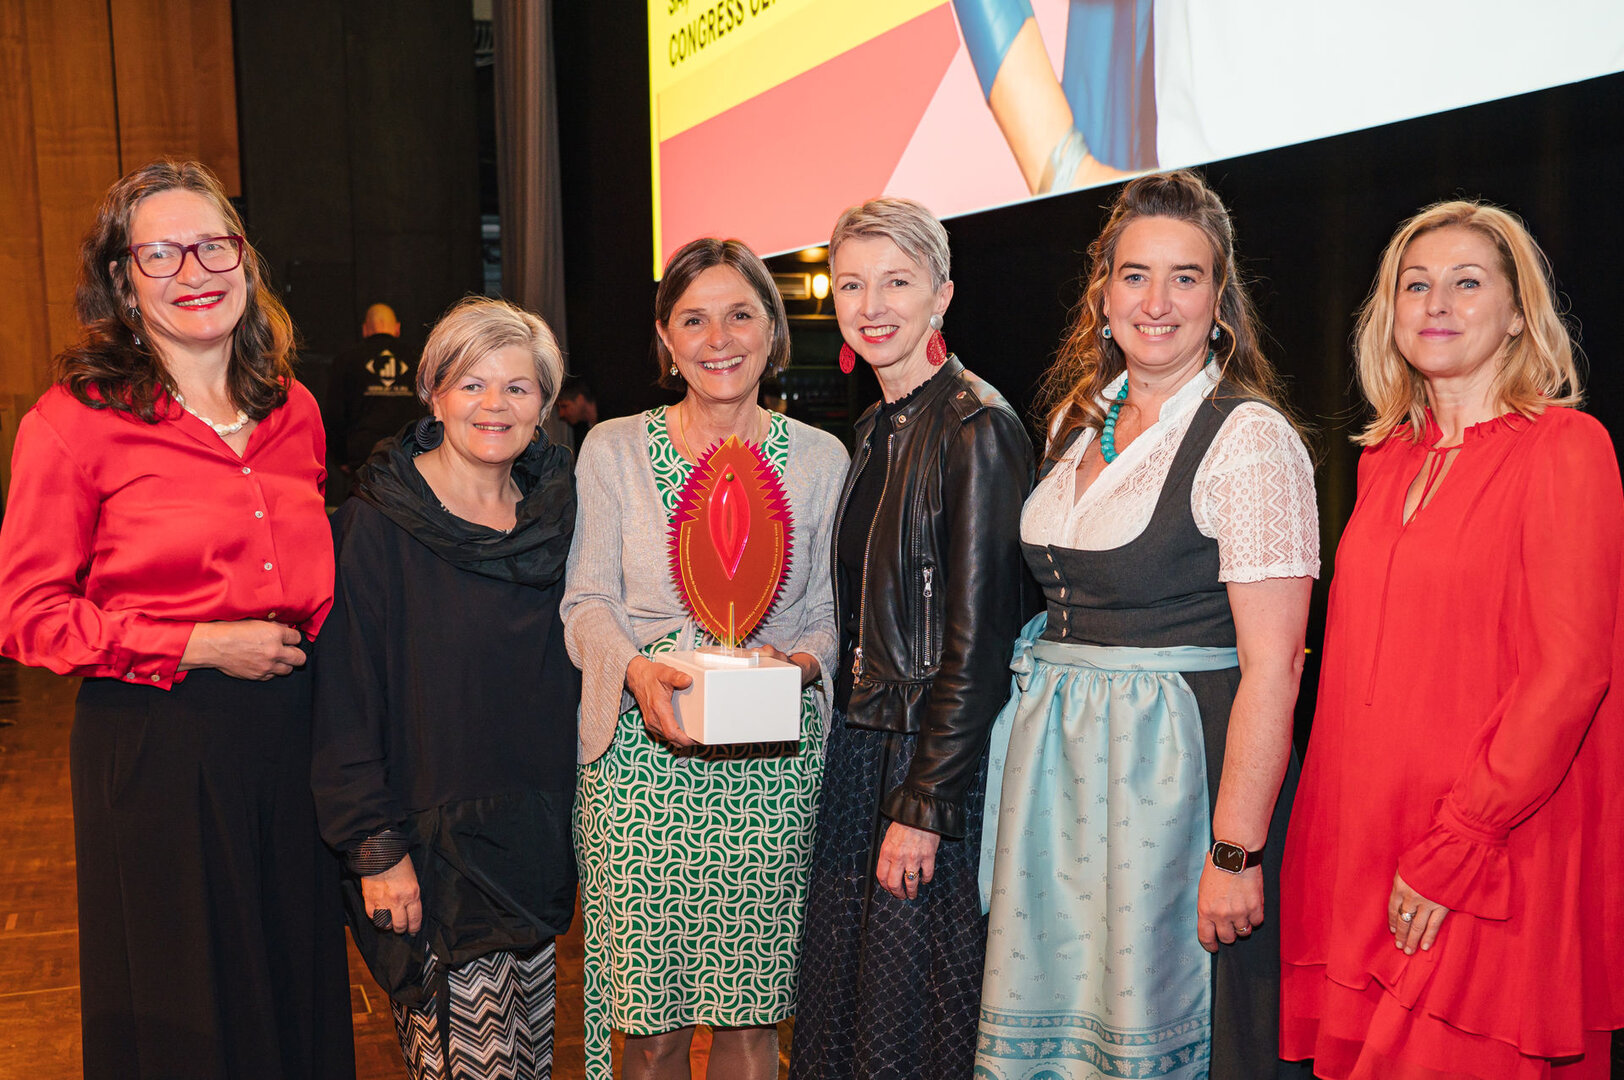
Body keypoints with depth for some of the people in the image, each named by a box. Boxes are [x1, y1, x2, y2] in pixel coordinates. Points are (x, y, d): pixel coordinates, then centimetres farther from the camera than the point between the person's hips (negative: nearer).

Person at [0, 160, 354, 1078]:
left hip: (291, 732, 5)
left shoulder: (294, 411, 7)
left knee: (301, 994, 17)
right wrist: (201, 646, -15)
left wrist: (302, 645, 4)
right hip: (156, 749, -4)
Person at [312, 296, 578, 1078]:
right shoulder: (378, 522, -10)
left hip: (533, 836, 5)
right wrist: (375, 849, -13)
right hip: (431, 840, -5)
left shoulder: (555, 509, 5)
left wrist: (559, 819, 9)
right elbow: (348, 697, -10)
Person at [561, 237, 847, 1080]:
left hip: (773, 765, 1)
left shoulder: (819, 459, 6)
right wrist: (635, 670, -17)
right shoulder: (612, 450, 3)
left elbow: (828, 612, 10)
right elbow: (587, 601, 3)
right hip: (642, 757, -1)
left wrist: (801, 661, -12)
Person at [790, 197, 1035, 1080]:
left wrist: (923, 806, -17)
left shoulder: (976, 428, -14)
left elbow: (978, 638, -17)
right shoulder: (876, 430, 12)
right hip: (861, 751, 8)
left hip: (938, 764, -8)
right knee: (838, 1003, 17)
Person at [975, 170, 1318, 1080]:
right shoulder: (1077, 417, 9)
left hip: (1179, 758, -6)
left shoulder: (1249, 437, -13)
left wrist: (1235, 851, -19)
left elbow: (1272, 665, -17)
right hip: (1056, 758, 7)